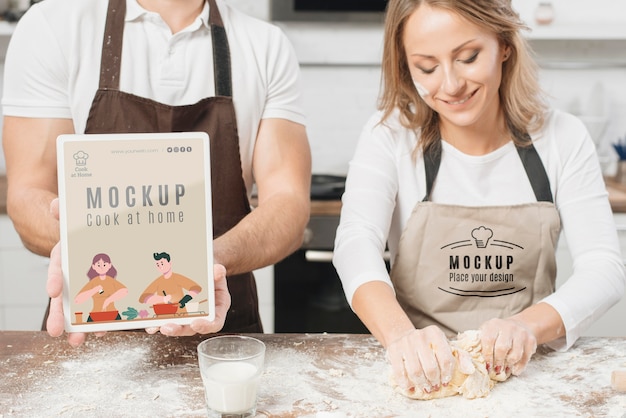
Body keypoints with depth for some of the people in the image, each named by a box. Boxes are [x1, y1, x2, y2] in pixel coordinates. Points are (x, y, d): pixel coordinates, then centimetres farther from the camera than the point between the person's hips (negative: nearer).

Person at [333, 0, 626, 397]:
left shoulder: (563, 138, 0)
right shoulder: (389, 136, -4)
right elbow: (357, 243, -19)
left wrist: (529, 325, -28)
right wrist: (400, 334, -40)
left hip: (526, 368, 1)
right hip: (423, 371, 0)